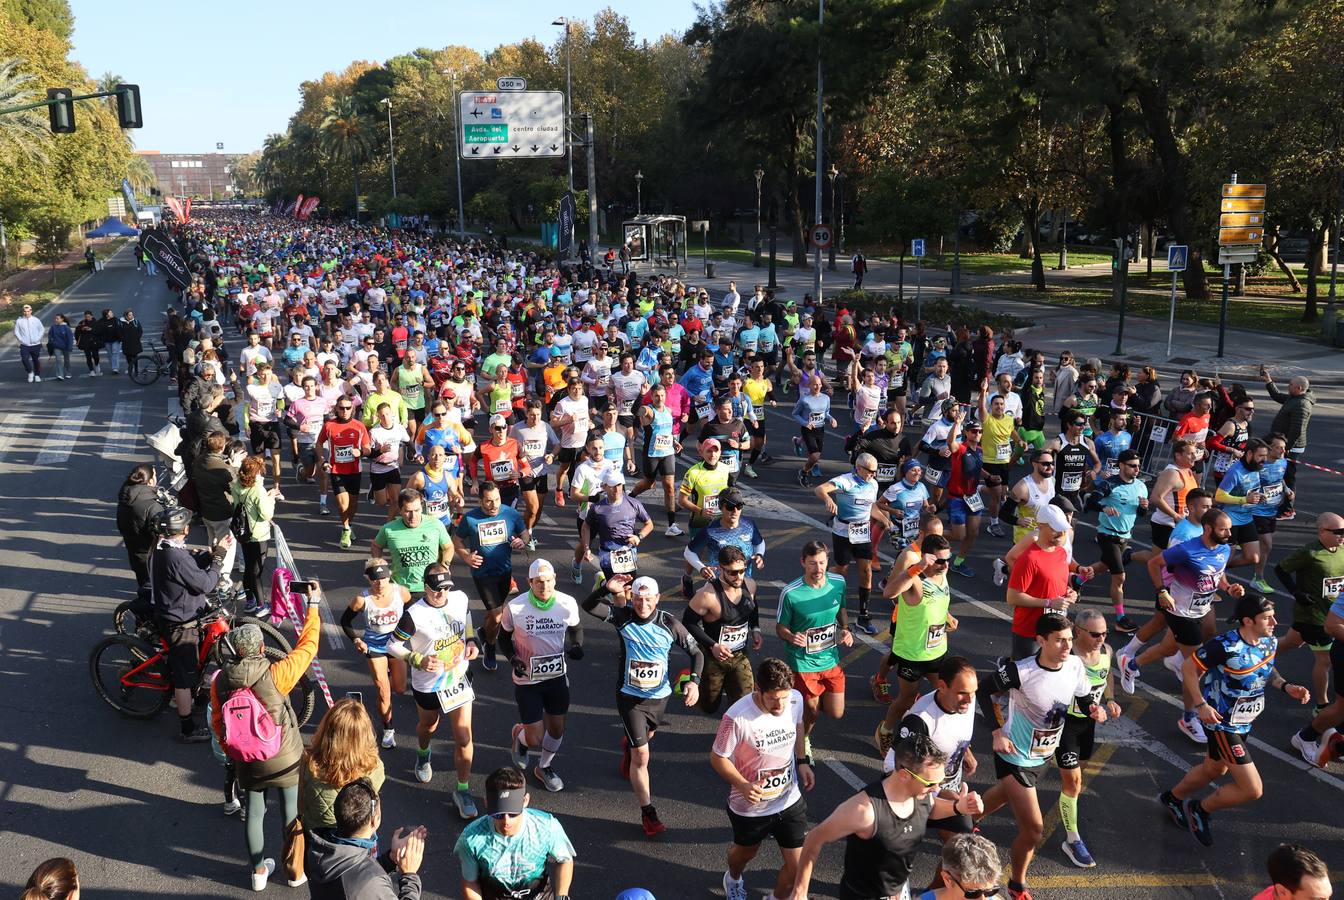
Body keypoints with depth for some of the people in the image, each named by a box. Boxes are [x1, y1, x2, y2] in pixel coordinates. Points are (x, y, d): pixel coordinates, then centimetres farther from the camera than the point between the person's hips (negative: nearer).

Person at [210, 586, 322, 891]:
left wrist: (232, 751, 18)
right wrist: (313, 605, -4)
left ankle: (258, 870, 37)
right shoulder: (275, 675, -26)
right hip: (285, 758, -3)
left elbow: (218, 724, 0)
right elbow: (307, 646, -15)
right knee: (292, 811, 16)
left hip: (248, 760, 3)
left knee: (254, 811, 22)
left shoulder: (220, 680, -12)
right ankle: (296, 870, 32)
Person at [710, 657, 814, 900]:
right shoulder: (737, 717, -33)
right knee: (746, 852, 26)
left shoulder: (796, 699, -18)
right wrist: (743, 786, -31)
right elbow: (717, 758, -18)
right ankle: (733, 879, 63)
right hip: (750, 806, -3)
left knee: (798, 866, 5)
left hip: (790, 800, 3)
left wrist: (802, 761, -1)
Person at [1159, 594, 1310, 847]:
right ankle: (1200, 809, 16)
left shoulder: (1270, 642, -7)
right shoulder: (1225, 646, -30)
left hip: (1244, 723, 9)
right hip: (1223, 724, -9)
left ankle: (1173, 798, 52)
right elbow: (1189, 667, -19)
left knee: (1215, 770, 29)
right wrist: (1200, 705, -23)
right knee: (1252, 789, -8)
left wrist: (1286, 686, -4)